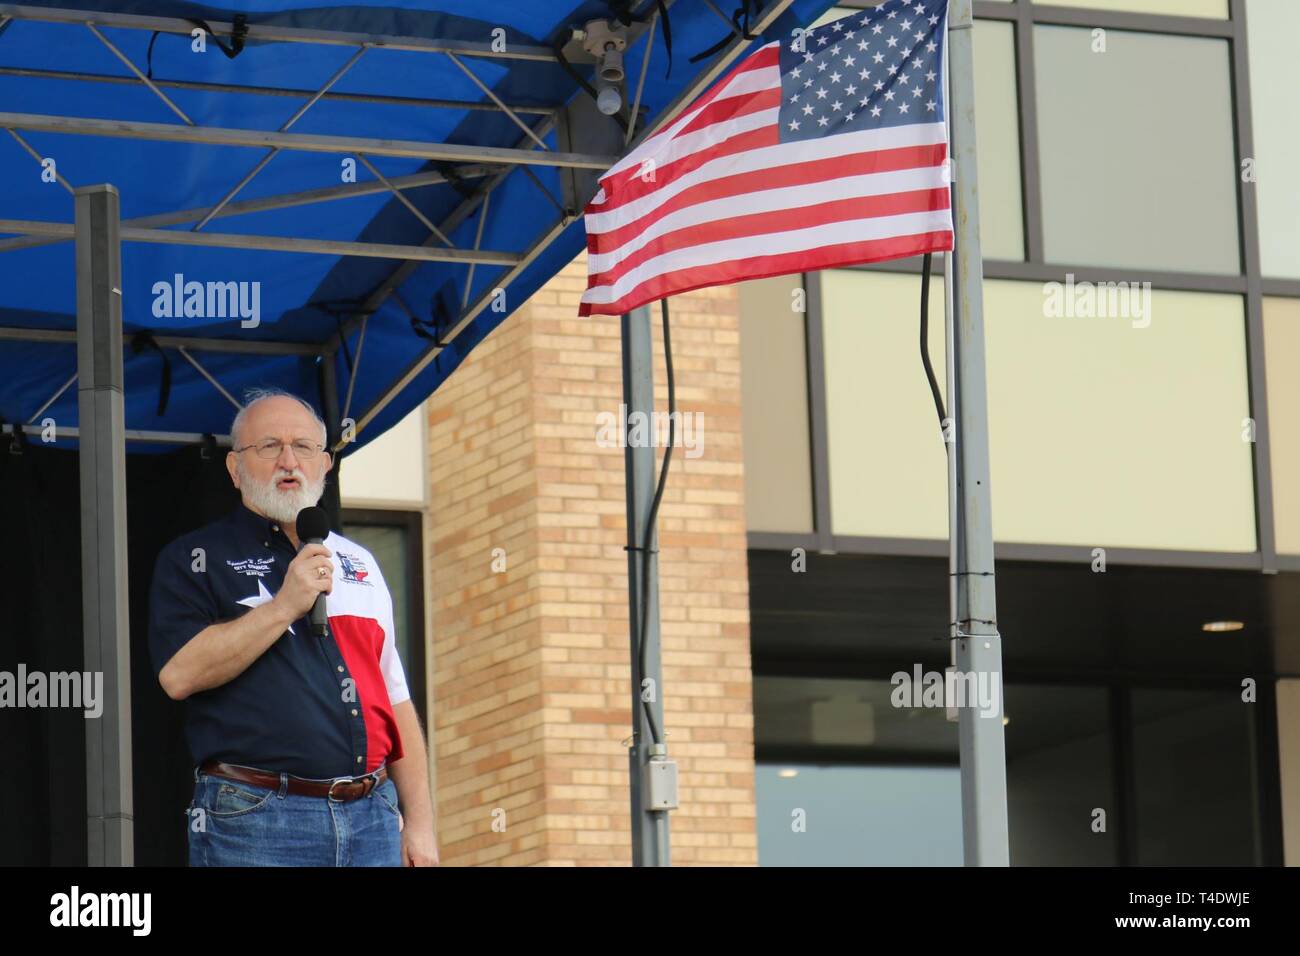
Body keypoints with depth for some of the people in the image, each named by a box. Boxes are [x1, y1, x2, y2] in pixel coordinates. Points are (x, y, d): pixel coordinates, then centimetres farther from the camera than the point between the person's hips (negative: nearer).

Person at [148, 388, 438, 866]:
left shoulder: (359, 563, 21)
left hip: (371, 821, 5)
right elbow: (179, 673, -13)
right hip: (253, 823, -5)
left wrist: (419, 821, 13)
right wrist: (284, 606, -12)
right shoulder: (196, 559, 4)